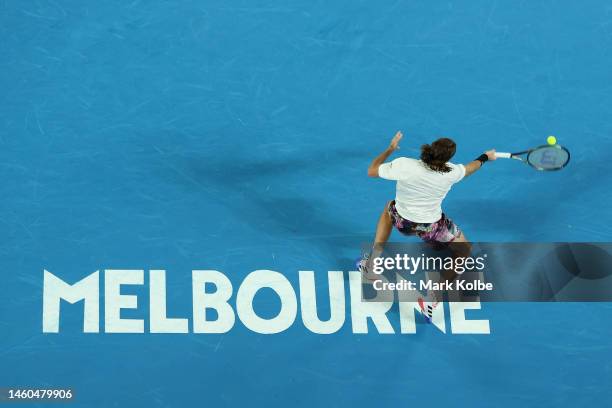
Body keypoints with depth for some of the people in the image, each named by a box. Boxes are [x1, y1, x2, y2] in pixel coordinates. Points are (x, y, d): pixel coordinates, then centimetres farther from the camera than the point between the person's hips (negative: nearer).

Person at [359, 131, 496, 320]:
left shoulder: (403, 165, -27)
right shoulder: (451, 173, -22)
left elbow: (371, 171, -10)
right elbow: (469, 168, 3)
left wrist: (390, 148, 2)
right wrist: (485, 157, 24)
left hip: (401, 221, 2)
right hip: (431, 227, -1)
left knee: (389, 208, 37)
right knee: (464, 251, 22)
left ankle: (371, 265, 33)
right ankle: (431, 298, 9)